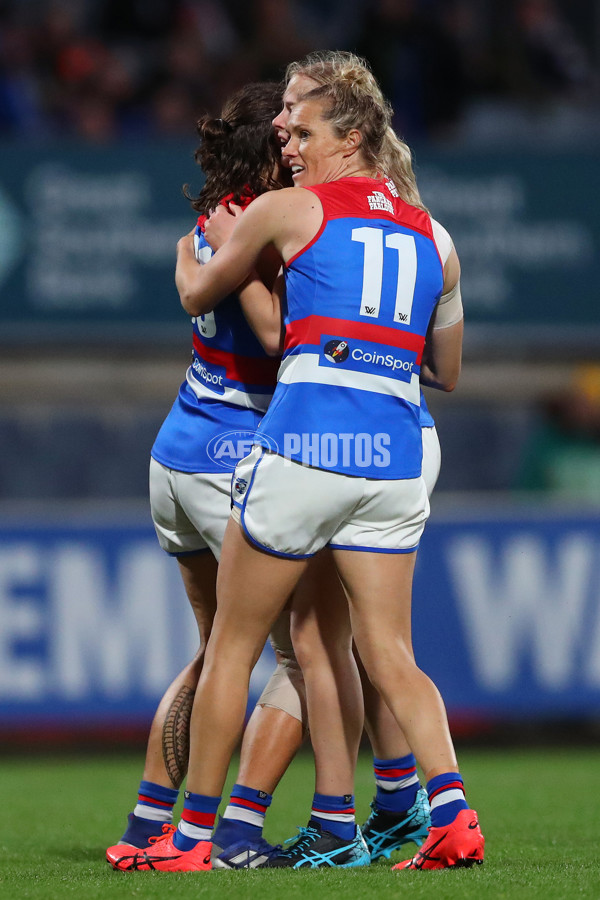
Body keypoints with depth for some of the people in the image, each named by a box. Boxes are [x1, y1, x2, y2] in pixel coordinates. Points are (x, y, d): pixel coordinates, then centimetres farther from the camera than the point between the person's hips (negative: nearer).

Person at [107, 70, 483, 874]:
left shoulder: (286, 210, 4)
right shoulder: (431, 235, 16)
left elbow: (197, 299, 19)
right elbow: (451, 375, 23)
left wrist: (189, 260, 41)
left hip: (305, 440, -4)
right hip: (395, 454, 4)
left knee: (231, 647, 7)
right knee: (391, 658, 7)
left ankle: (193, 837, 11)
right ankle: (454, 814, -12)